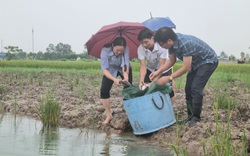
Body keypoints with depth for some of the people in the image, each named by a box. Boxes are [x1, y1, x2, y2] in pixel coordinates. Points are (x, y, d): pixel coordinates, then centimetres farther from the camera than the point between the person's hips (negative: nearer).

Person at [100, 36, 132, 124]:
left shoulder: (126, 49, -34)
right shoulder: (105, 51, -35)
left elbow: (125, 64, -42)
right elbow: (104, 69, -39)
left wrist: (126, 77, -61)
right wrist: (114, 79, -55)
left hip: (124, 70, 0)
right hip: (111, 70, 0)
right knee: (104, 91, -13)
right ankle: (109, 115, -1)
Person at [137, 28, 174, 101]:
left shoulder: (161, 46, -34)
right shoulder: (140, 49, -24)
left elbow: (161, 66, -34)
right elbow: (143, 66, -26)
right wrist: (141, 81, -43)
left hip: (164, 70, -3)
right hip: (150, 70, 3)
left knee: (168, 93, -8)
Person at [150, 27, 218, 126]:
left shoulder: (185, 44, -37)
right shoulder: (172, 43, -11)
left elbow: (186, 68, -33)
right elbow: (172, 60, 4)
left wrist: (169, 78, -28)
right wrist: (158, 71, -8)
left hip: (209, 61, -9)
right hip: (196, 63, 9)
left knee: (196, 88, -17)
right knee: (188, 89, 4)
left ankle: (196, 118, -7)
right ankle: (190, 116, 13)